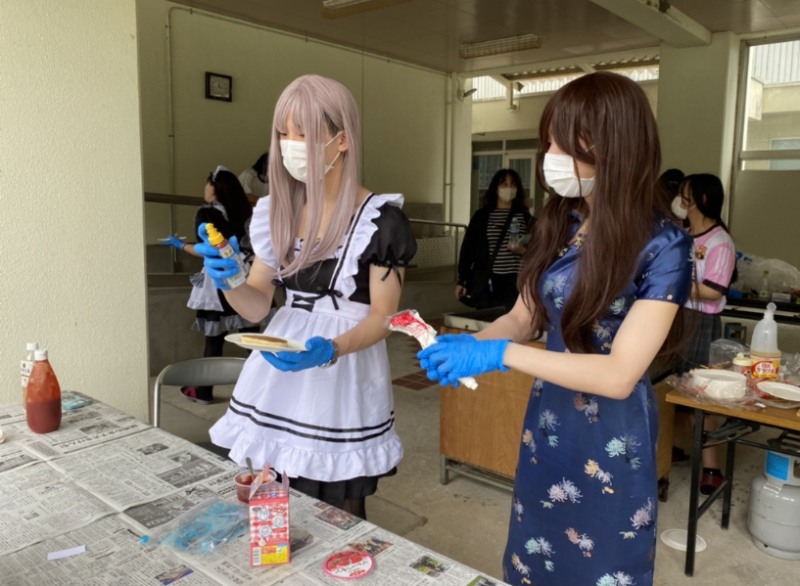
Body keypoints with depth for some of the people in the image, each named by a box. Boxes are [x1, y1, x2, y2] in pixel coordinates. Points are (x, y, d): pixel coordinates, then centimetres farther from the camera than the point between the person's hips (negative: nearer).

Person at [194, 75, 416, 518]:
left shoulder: (379, 220, -10)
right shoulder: (278, 212, 5)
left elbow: (382, 317, -9)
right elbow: (257, 306, 7)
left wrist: (330, 350, -26)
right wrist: (228, 282, -13)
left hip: (344, 375, -4)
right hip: (278, 373, 4)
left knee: (336, 517, 6)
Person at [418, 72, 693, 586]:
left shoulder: (663, 246, -19)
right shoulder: (560, 225, 0)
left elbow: (619, 374, -24)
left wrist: (497, 355, -28)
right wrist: (470, 344, -14)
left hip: (610, 438, -5)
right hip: (546, 423, 6)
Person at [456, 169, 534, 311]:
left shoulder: (525, 217, 9)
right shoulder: (481, 216, 7)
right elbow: (468, 248, 6)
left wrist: (524, 250, -10)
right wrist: (462, 281, 2)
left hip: (516, 282, 0)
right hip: (488, 281, 0)